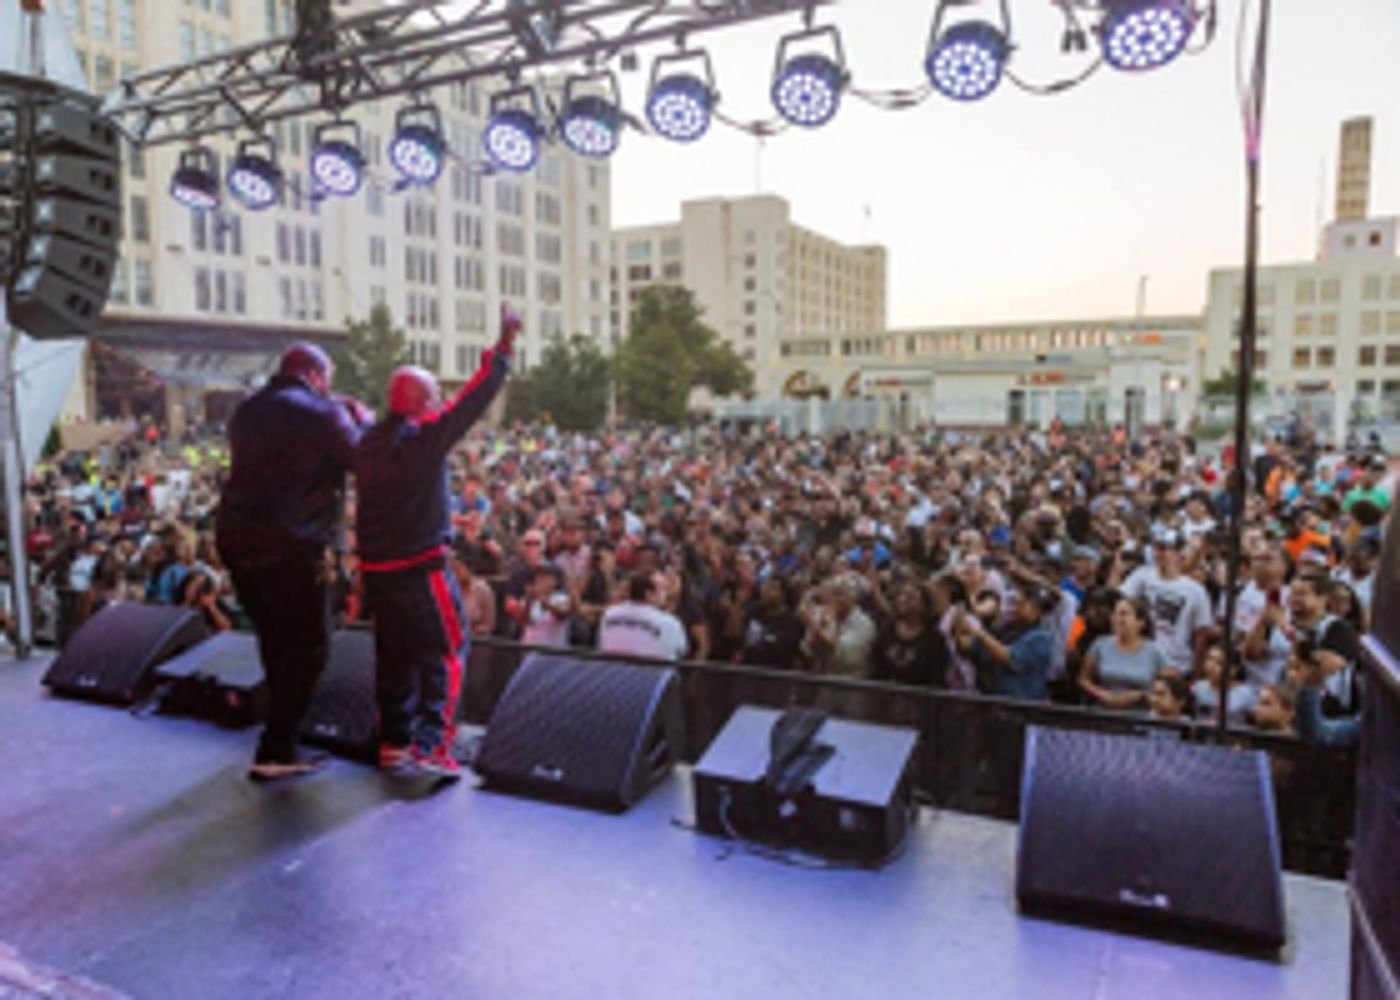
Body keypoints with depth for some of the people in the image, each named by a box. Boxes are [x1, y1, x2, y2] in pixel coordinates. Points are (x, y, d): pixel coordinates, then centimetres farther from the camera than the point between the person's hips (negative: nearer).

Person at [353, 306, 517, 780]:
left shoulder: (369, 441, 8)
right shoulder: (422, 435, -13)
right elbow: (471, 402, -17)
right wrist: (502, 349, -15)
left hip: (376, 566, 7)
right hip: (420, 566, -7)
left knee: (394, 655, 15)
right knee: (446, 652, 1)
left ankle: (394, 742, 22)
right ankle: (431, 746, -3)